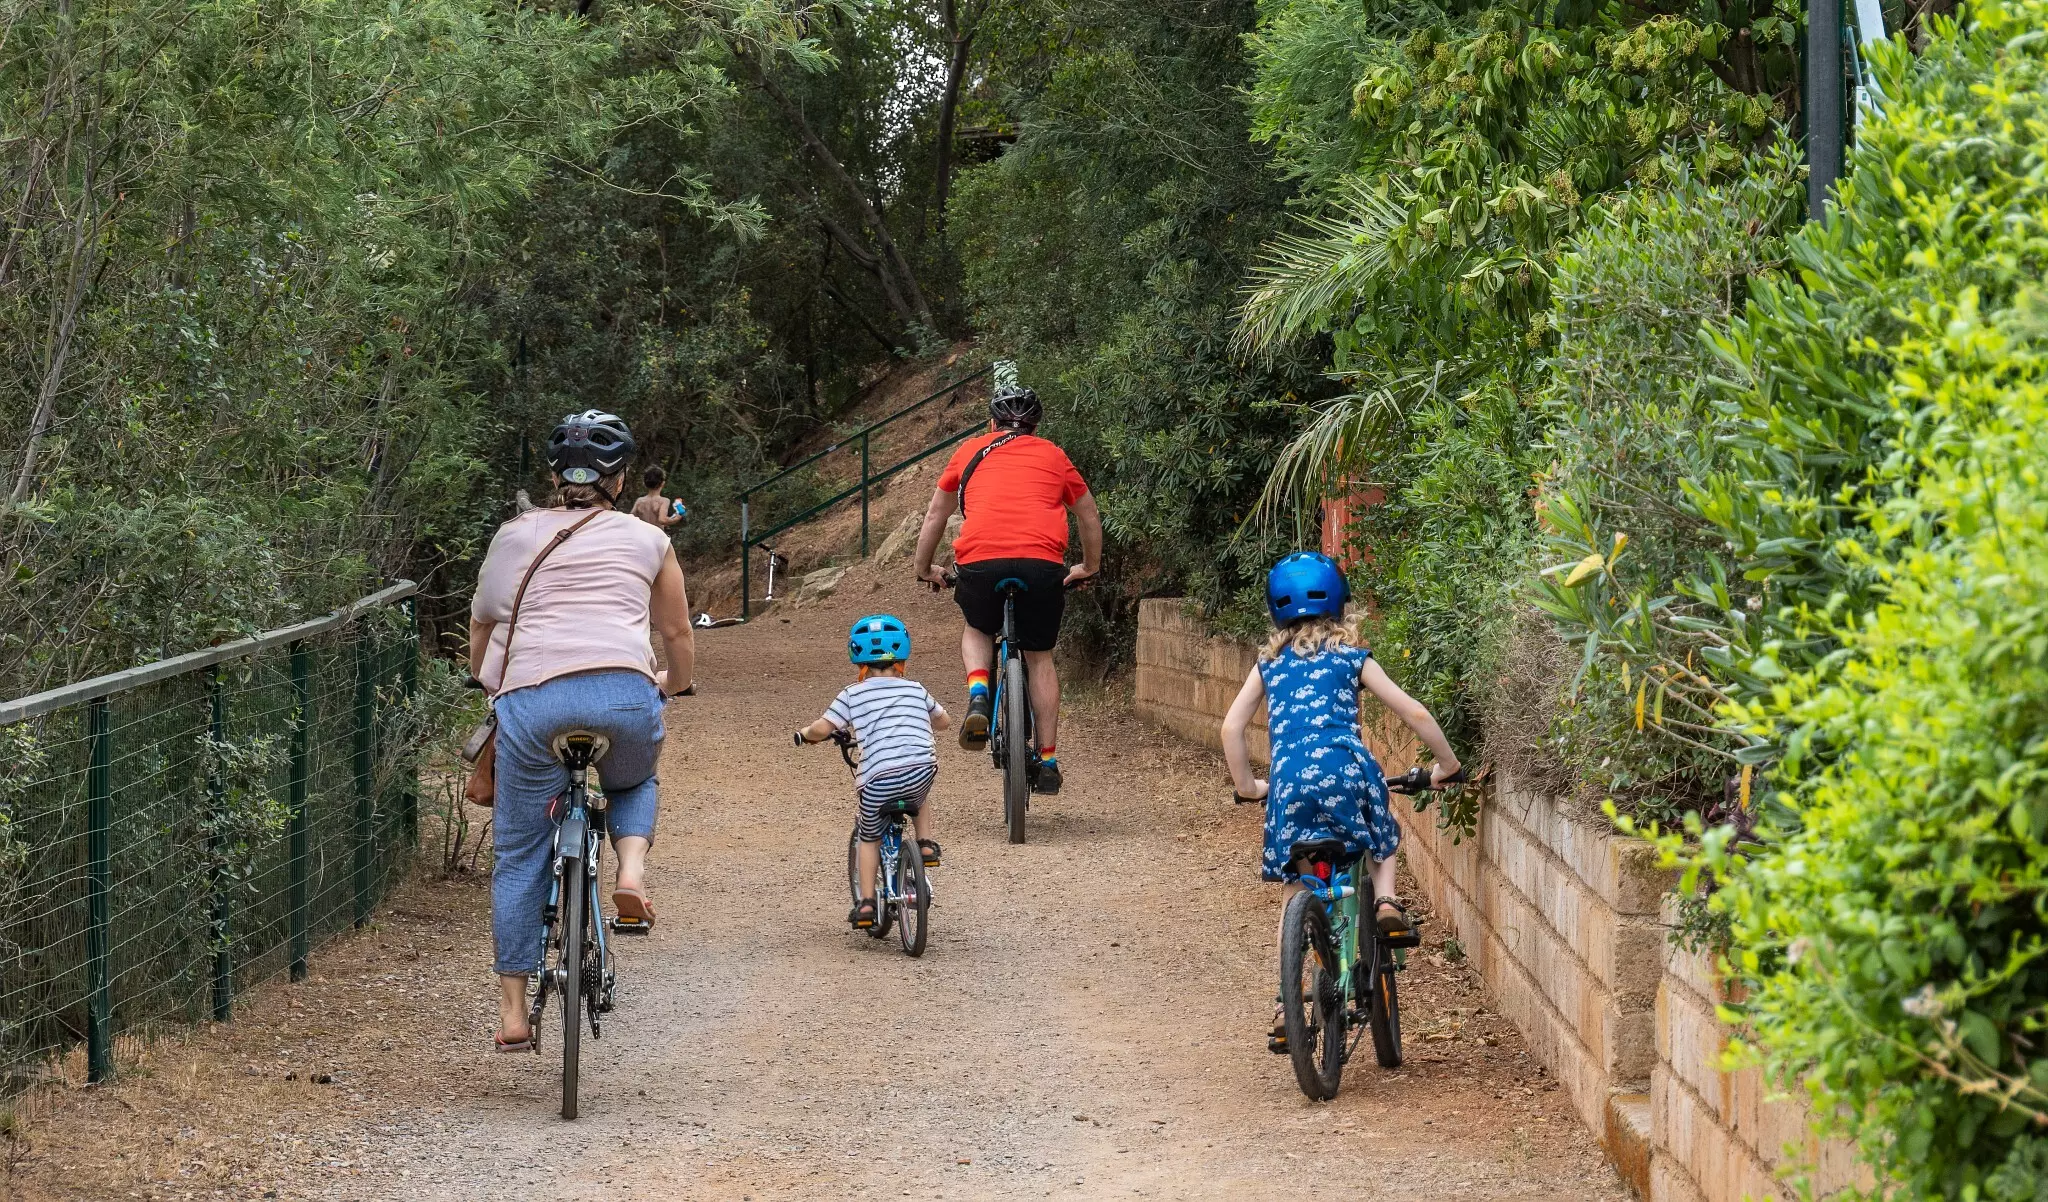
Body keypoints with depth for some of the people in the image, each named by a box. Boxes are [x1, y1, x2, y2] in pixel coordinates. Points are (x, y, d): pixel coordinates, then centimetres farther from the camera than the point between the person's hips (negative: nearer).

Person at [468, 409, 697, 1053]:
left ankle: (512, 1012, 11)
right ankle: (631, 869, 4)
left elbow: (481, 626, 30)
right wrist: (673, 684, 51)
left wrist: (491, 680, 50)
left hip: (531, 697, 0)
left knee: (519, 856, 12)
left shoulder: (515, 535, 21)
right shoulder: (646, 540, 21)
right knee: (634, 783, 34)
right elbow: (680, 637, 30)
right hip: (623, 692, 0)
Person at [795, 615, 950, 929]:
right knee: (918, 801, 39)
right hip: (921, 771, 2)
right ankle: (925, 843, 19)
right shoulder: (916, 690, 17)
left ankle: (865, 903, 12)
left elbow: (822, 729, 0)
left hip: (878, 779, -2)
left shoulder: (853, 694, 8)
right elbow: (943, 721, 33)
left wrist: (805, 734, 23)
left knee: (868, 838, 19)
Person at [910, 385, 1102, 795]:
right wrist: (1089, 567, 48)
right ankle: (1047, 761, 15)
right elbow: (1090, 517, 34)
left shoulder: (971, 451, 24)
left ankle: (978, 695, 0)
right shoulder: (1053, 456, 24)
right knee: (1039, 658, 18)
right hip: (1042, 564, 0)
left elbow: (935, 515, 30)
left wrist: (923, 568, 43)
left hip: (979, 561, 0)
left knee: (977, 630, 29)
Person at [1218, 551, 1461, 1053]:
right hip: (1345, 768, -1)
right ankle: (1385, 901, 2)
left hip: (1289, 781, 1)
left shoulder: (1270, 663, 22)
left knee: (1296, 893, 14)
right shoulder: (1353, 657, 16)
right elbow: (1414, 713, 12)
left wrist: (1246, 785, 27)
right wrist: (1447, 763, 25)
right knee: (1383, 839, 32)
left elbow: (1231, 727, 14)